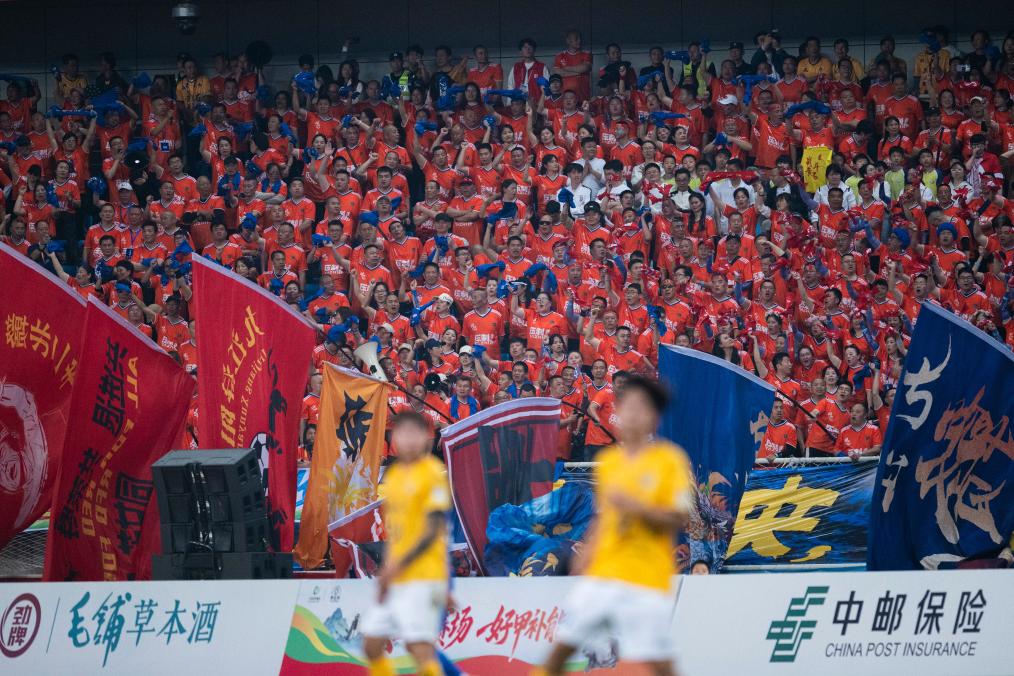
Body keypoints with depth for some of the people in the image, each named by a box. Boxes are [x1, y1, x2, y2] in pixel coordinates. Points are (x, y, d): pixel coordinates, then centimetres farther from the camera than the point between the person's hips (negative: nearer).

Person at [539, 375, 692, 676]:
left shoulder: (670, 459, -5)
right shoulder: (607, 460, 12)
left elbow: (677, 520, -10)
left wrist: (634, 506, -23)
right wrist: (588, 549, 8)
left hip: (646, 579, -5)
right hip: (600, 574, 5)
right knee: (562, 643, 3)